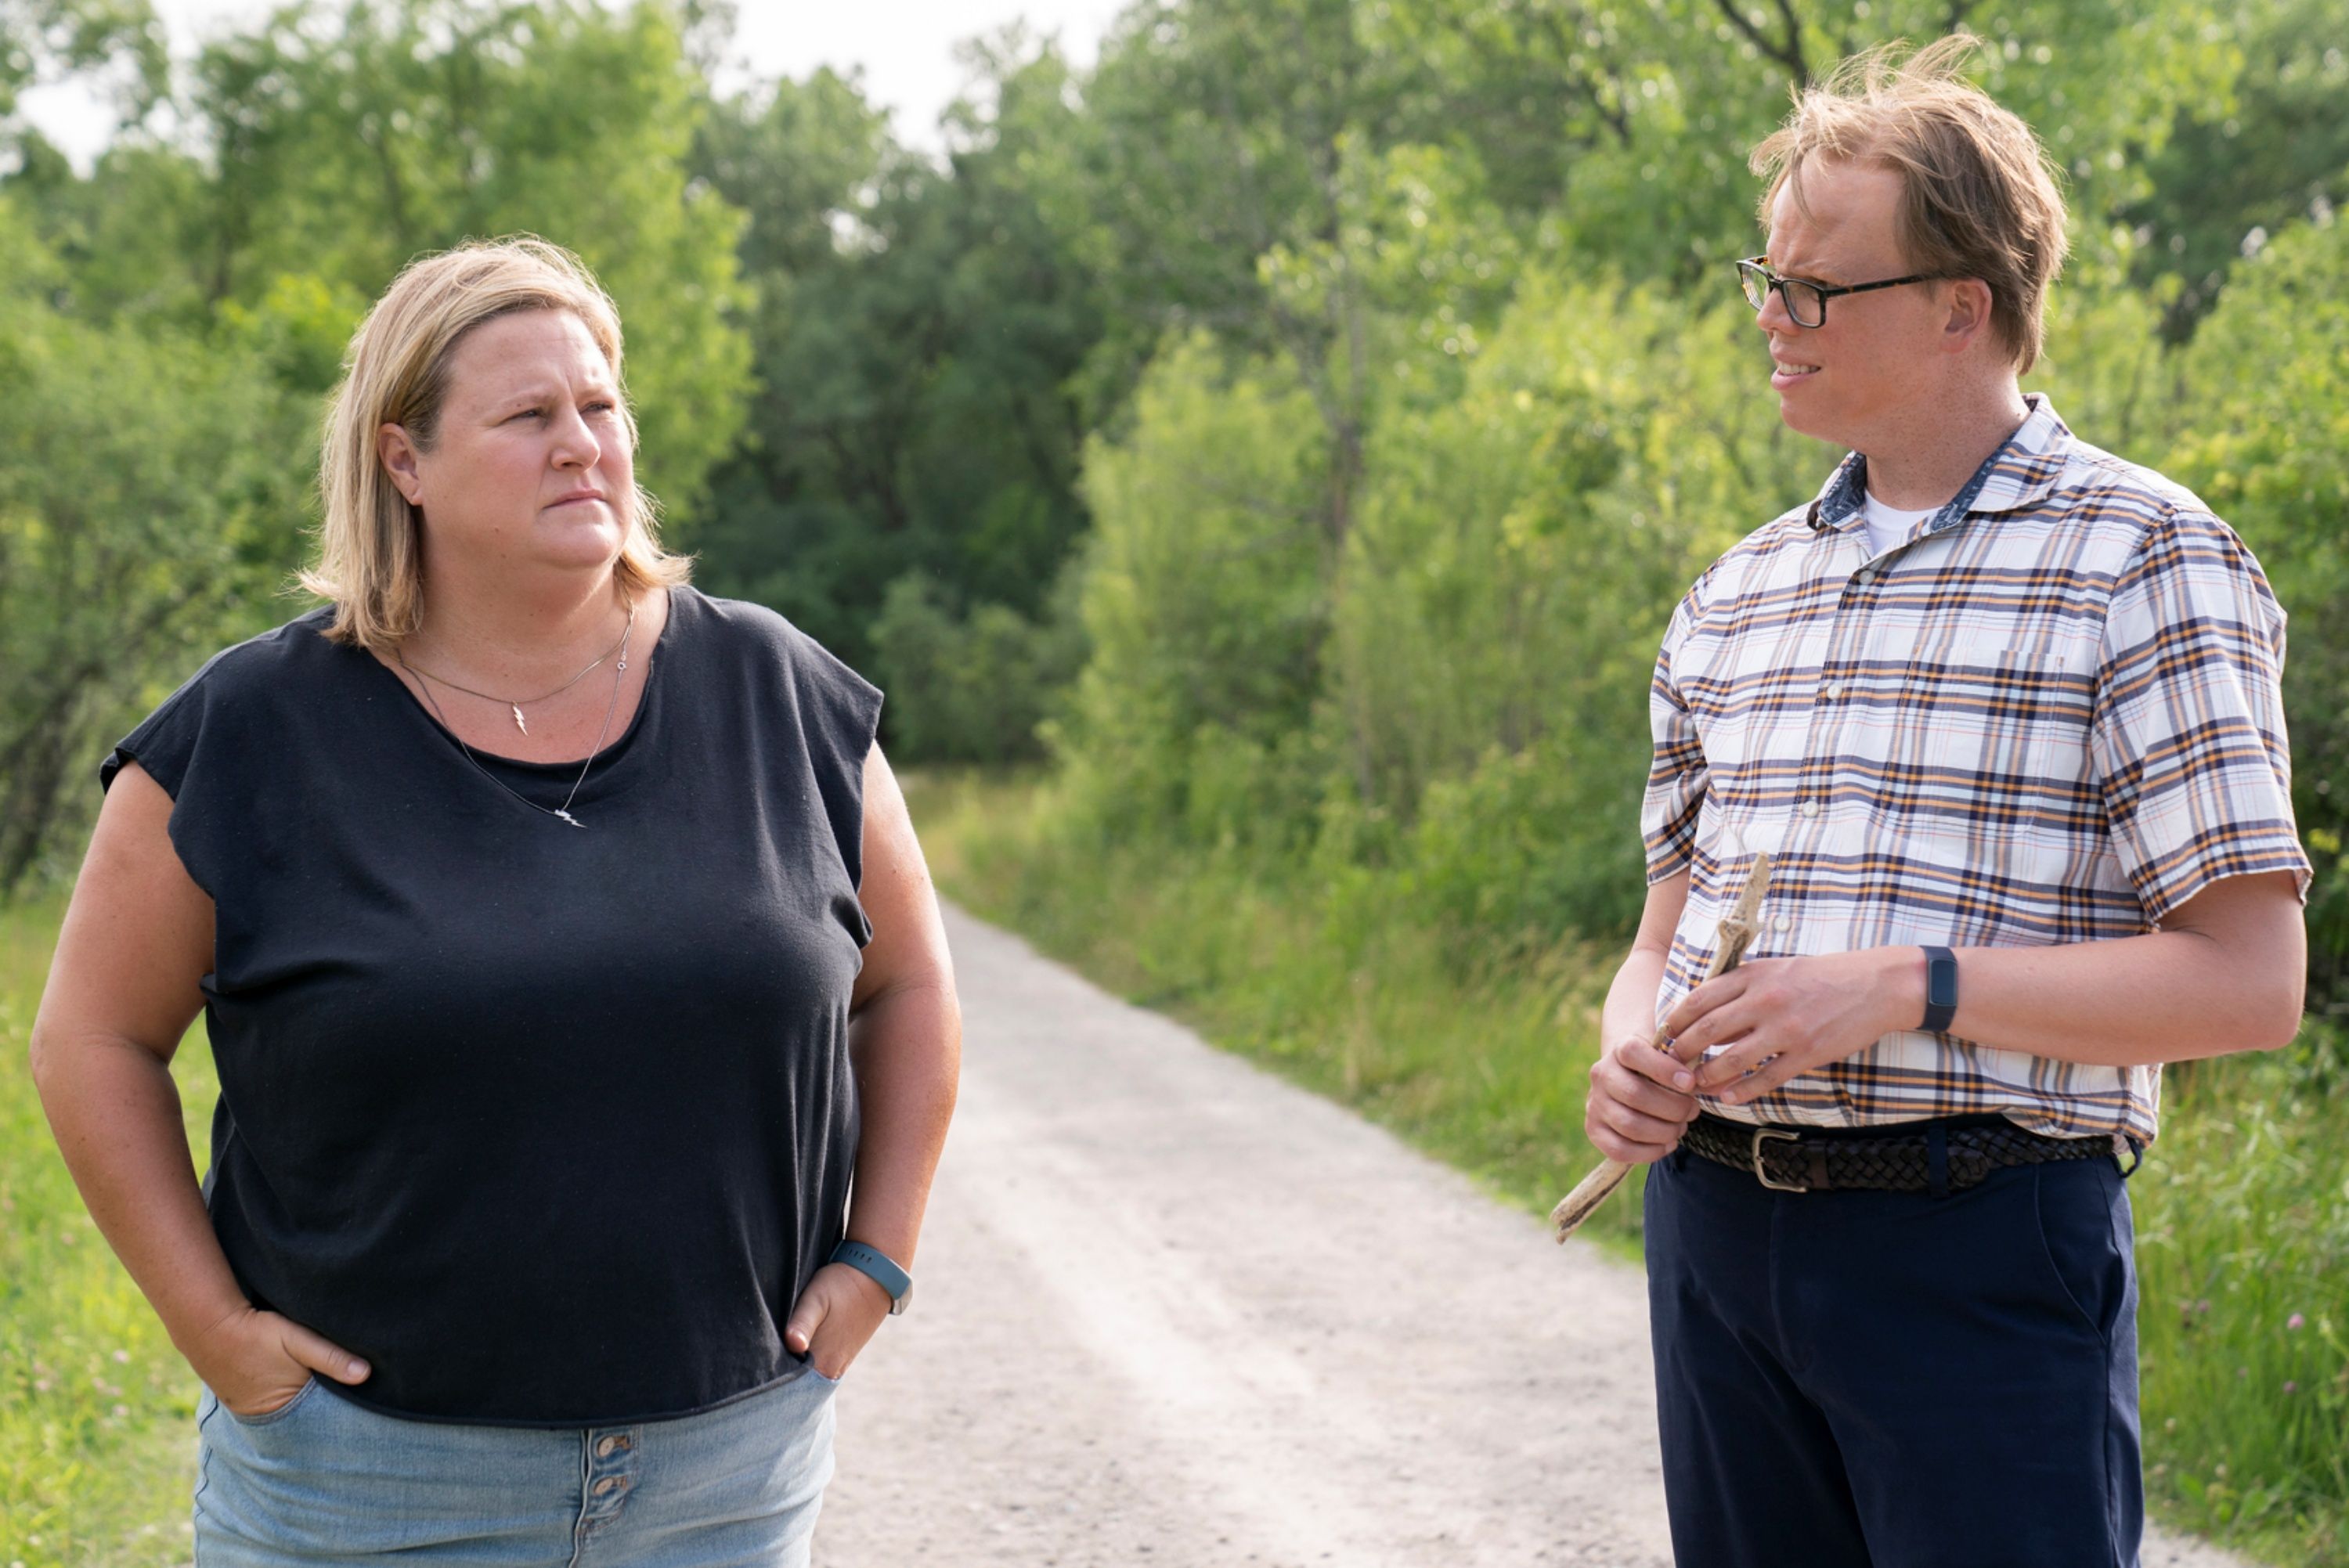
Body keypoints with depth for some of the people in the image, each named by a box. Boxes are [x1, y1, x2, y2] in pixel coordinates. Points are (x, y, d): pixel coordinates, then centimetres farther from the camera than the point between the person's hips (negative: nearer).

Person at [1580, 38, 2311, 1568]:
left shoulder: (2141, 559, -3)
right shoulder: (1738, 593, 15)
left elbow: (2250, 980, -9)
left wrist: (1907, 990, -18)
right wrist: (1634, 1051, -3)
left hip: (1981, 1240, -5)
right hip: (1716, 1225, 6)